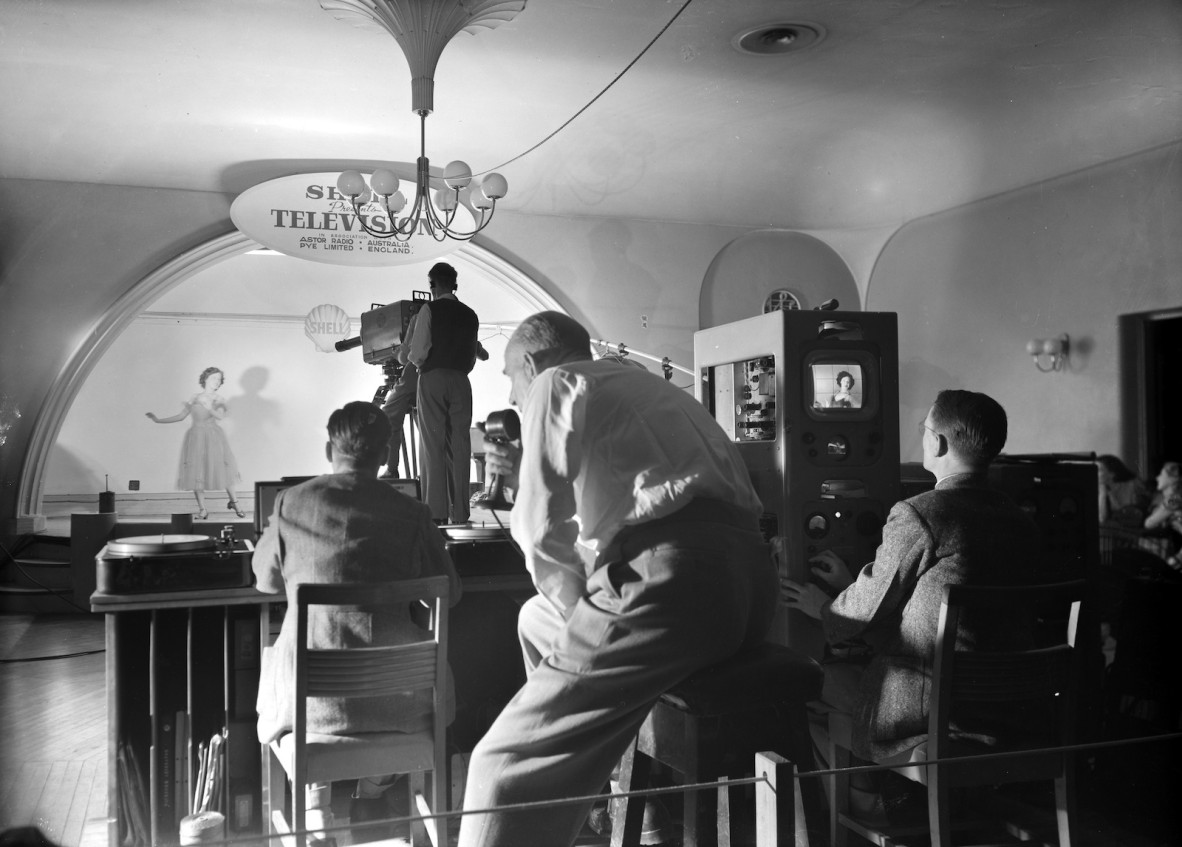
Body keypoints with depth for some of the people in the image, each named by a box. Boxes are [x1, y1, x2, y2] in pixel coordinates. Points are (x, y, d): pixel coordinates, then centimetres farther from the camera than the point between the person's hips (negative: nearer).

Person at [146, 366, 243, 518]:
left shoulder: (219, 399, 6)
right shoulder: (195, 398, 9)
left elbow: (220, 416, -12)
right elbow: (180, 416, 11)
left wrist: (208, 407, -27)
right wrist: (157, 420, 8)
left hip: (213, 437, -1)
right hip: (196, 437, 1)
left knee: (223, 469, -2)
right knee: (196, 472, -3)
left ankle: (233, 502, 18)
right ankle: (202, 509, 4)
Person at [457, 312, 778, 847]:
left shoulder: (556, 383, 7)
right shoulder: (634, 382, 31)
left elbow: (543, 531, -2)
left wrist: (577, 612, 10)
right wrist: (529, 478, 37)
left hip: (671, 577, -9)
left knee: (507, 767, -8)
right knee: (537, 619, 30)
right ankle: (584, 801, 36)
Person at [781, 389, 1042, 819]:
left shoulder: (915, 515, -19)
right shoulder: (1021, 521, 6)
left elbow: (870, 606, -8)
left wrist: (823, 609, 14)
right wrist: (850, 584, 23)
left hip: (929, 702, -8)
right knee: (855, 662, 28)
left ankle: (864, 797, 23)